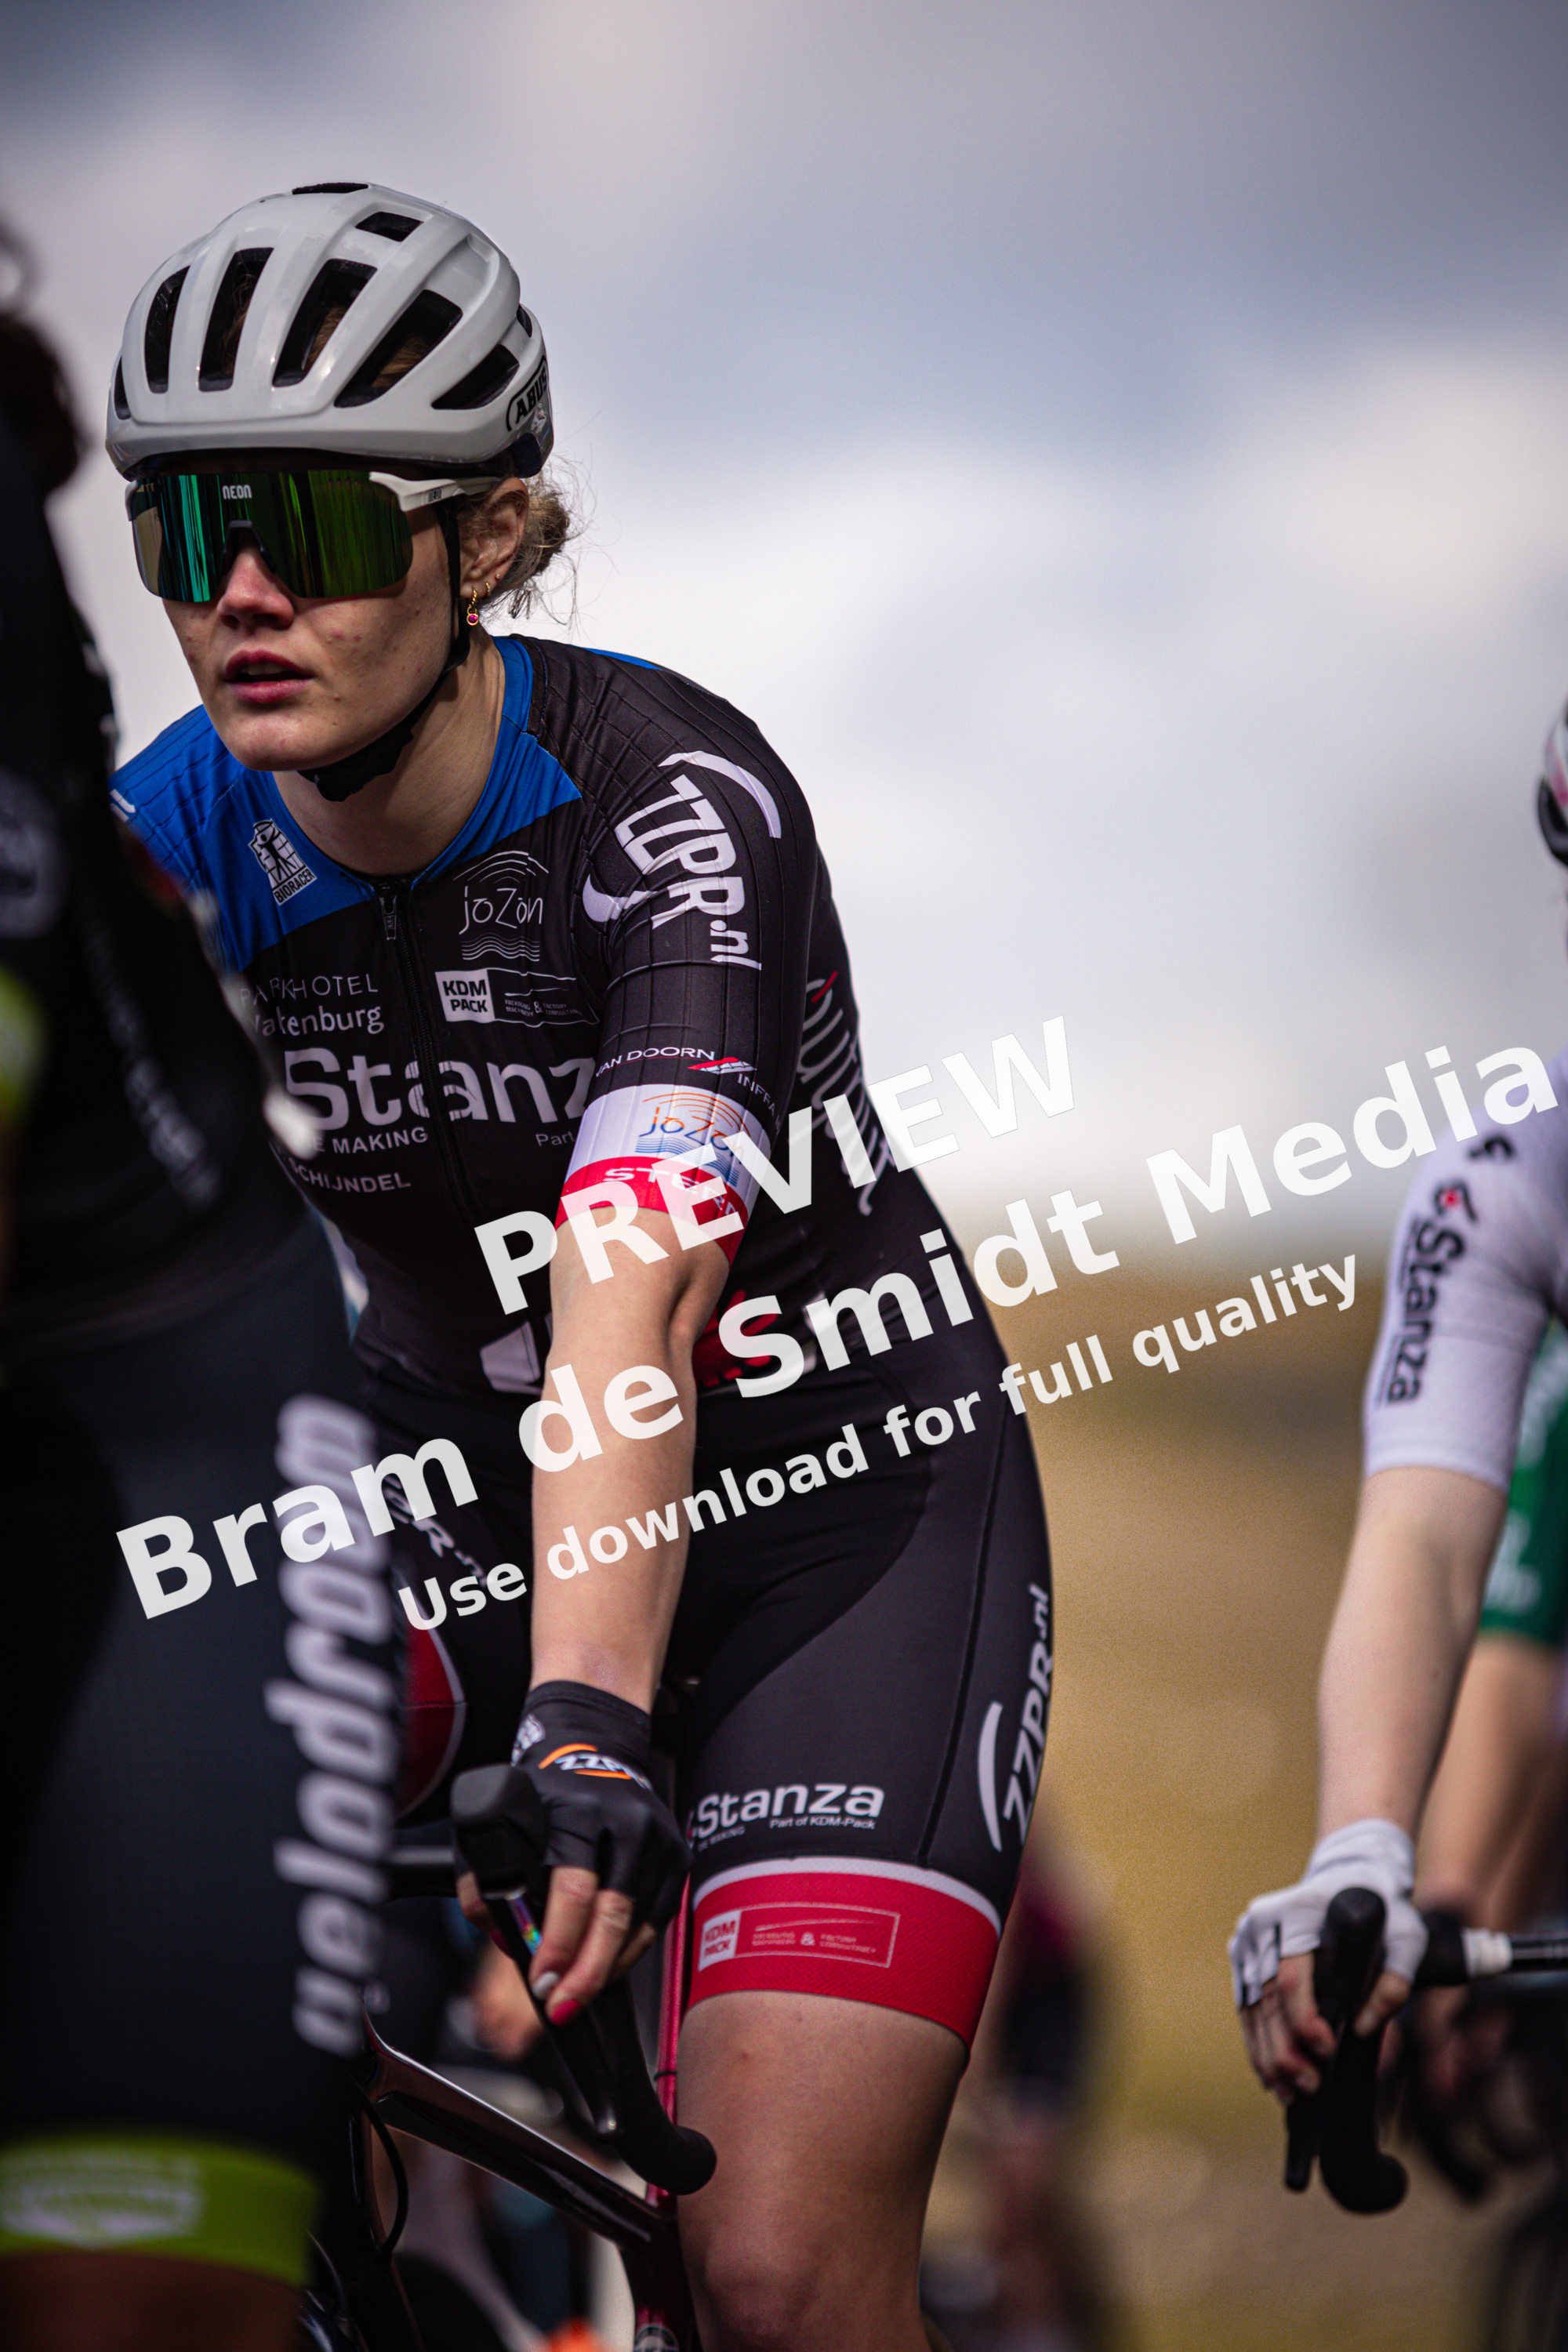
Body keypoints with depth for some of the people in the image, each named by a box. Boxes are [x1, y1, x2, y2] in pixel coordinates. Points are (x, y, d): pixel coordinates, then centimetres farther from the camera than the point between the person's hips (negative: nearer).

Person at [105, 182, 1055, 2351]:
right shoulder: (165, 847, -11)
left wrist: (586, 1724, -52)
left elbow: (635, 1286, -39)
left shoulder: (665, 793, -25)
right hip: (468, 1495, 5)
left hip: (834, 1491, -5)